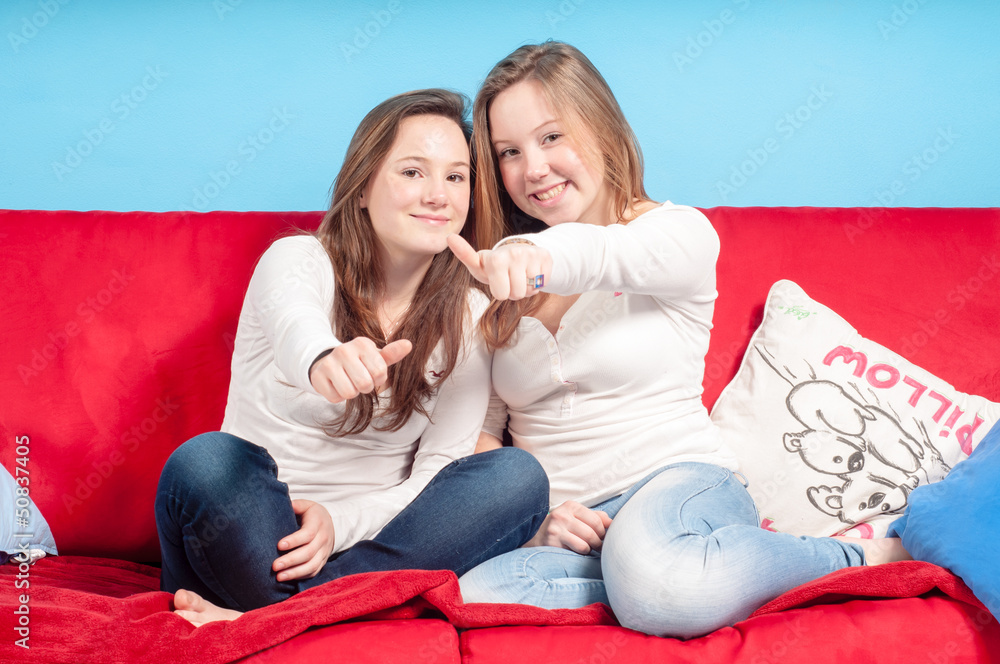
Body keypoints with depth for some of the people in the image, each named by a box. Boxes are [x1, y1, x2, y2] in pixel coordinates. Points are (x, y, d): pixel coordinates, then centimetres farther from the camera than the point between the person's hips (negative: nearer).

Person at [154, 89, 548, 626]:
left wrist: (341, 521, -22)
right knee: (204, 460, -34)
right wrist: (323, 359, -59)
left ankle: (266, 617, -27)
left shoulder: (469, 317, 3)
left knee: (517, 476, -24)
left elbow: (439, 475, -3)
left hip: (368, 538, 3)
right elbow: (293, 318, -33)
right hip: (256, 532, -3)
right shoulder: (297, 259, -6)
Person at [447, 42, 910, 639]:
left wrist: (540, 254, -48)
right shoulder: (500, 289, 12)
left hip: (678, 482, -2)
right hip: (557, 523, 3)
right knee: (476, 597, -32)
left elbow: (609, 255, -25)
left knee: (650, 567, -40)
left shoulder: (679, 232, 0)